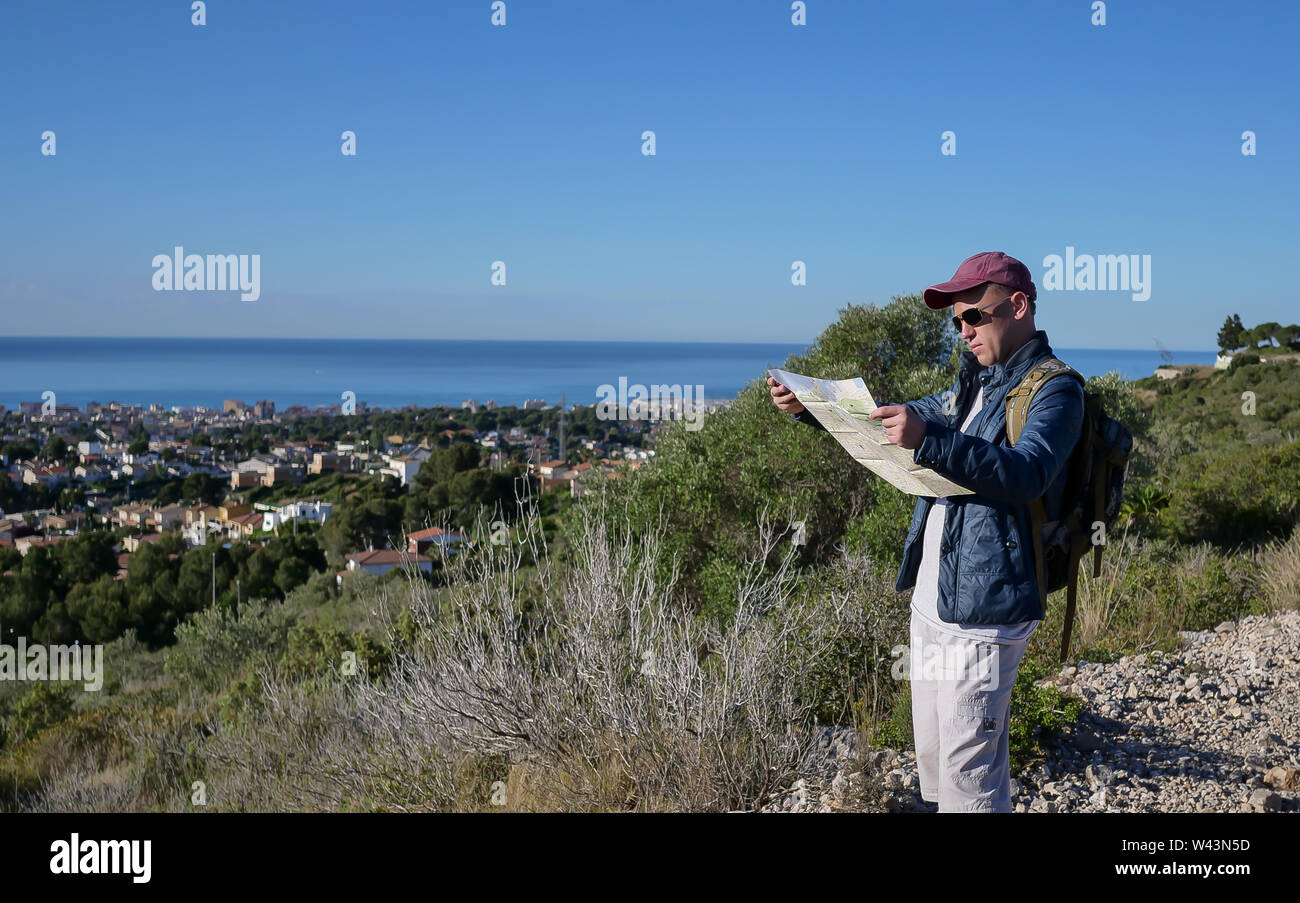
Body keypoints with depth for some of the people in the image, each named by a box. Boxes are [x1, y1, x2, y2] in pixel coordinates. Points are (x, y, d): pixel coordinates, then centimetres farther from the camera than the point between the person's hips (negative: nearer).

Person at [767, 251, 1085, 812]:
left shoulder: (1053, 390, -10)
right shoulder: (975, 383, 17)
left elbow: (1026, 474, -28)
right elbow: (894, 422, 26)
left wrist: (928, 442, -42)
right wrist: (808, 406, 10)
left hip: (982, 616, -9)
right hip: (930, 601, 9)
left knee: (969, 777, -5)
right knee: (933, 763, 17)